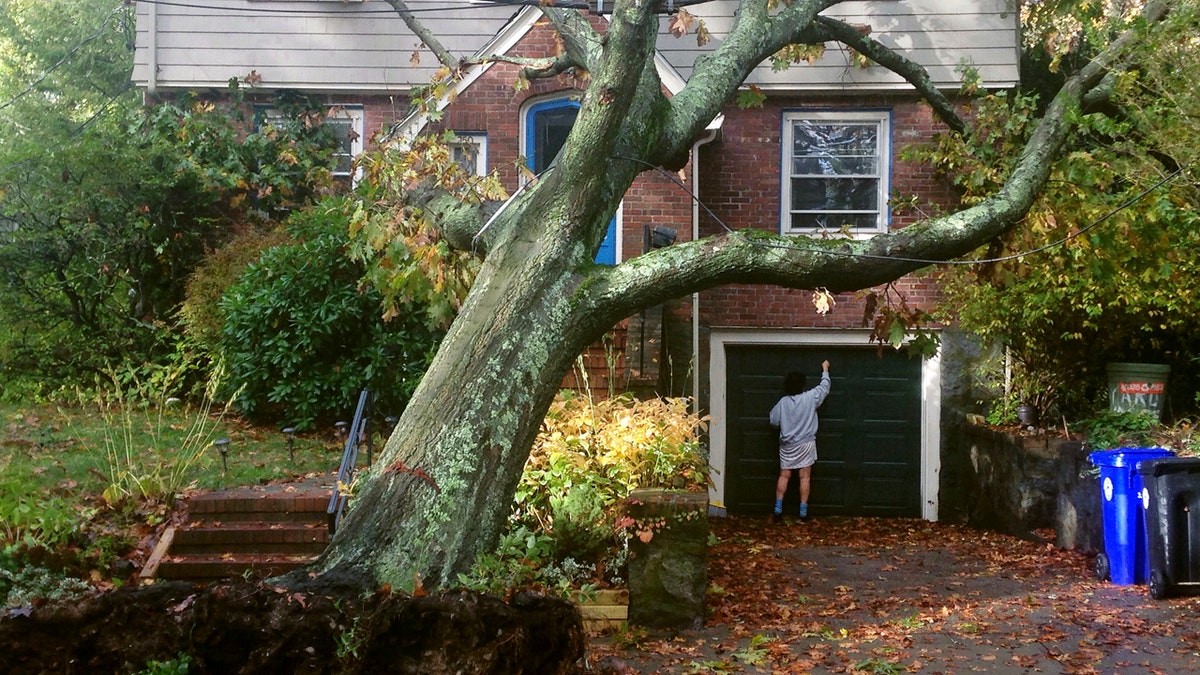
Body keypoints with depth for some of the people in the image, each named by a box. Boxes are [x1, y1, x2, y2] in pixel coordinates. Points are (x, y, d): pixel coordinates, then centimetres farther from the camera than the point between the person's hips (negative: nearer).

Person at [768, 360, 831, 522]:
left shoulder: (783, 402, -6)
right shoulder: (810, 398, -11)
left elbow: (773, 421, 0)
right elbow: (824, 387, 4)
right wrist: (825, 369, 18)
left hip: (787, 445, 2)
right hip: (806, 444, -2)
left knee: (784, 476, 8)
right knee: (805, 477, 4)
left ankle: (778, 510, 5)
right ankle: (803, 512, 6)